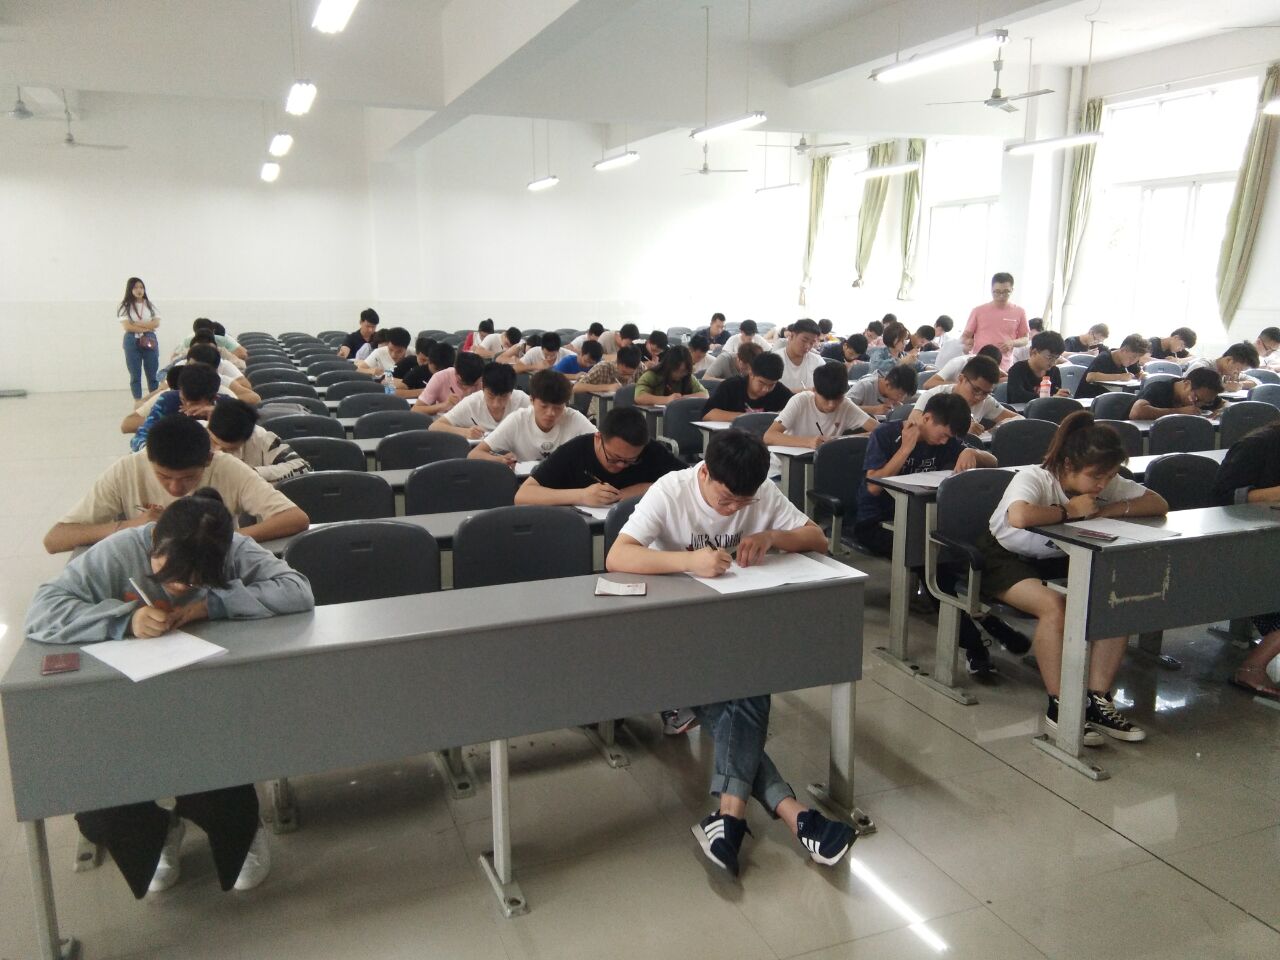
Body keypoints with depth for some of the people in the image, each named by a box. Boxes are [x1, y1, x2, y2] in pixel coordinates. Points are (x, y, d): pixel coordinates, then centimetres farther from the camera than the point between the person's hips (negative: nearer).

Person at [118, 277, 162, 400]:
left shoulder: (150, 305, 8)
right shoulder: (125, 306, 0)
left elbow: (156, 323, -2)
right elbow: (127, 326, -9)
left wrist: (137, 324, -10)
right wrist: (146, 328, -10)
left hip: (150, 340, 2)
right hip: (132, 341, -2)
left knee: (152, 374, 5)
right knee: (135, 375, 3)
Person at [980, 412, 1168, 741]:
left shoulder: (1107, 483, -9)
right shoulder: (1033, 478, -28)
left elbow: (1159, 505, -6)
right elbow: (1019, 517, -50)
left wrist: (1108, 509, -23)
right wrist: (1070, 511, -32)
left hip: (1059, 559, 6)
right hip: (1005, 558, -6)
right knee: (1055, 606, -35)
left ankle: (1097, 701, -12)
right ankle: (1059, 707, -20)